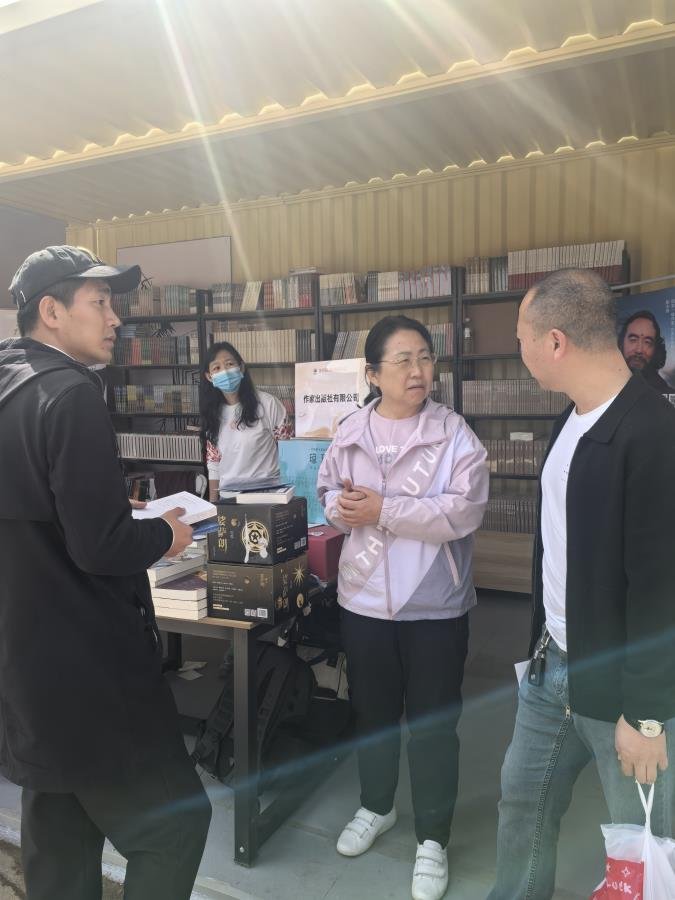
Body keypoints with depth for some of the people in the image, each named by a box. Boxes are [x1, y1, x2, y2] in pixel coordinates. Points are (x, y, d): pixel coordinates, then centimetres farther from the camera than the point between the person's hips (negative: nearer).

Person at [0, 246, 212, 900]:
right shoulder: (70, 394, -19)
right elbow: (100, 546, -24)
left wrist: (135, 528, 14)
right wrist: (165, 535, -5)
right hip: (86, 668, -9)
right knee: (175, 822, 7)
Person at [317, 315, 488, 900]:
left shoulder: (455, 434, -11)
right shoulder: (350, 433, 1)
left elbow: (463, 512, -20)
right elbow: (329, 492, 9)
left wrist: (382, 509, -22)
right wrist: (341, 507, -15)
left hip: (435, 604, -3)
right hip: (365, 598, 4)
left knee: (434, 722, 11)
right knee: (373, 712, 22)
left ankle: (432, 838, 34)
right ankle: (376, 808, 47)